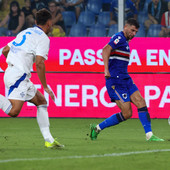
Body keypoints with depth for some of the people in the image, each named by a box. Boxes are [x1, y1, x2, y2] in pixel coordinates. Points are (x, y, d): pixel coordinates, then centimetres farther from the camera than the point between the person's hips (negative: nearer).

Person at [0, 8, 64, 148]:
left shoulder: (25, 32, 20)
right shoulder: (43, 38, -5)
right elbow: (39, 63, -15)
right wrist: (45, 86, -7)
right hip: (19, 75, -10)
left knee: (41, 101, 15)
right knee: (13, 111, -22)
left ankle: (49, 140, 11)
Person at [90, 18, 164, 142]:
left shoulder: (125, 41, 20)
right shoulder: (119, 38, -10)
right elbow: (105, 50, -27)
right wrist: (106, 69, -38)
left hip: (125, 79, 9)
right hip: (115, 80, -9)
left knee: (141, 102, -3)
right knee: (127, 113, -10)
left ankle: (149, 135, -4)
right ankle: (97, 128, 0)